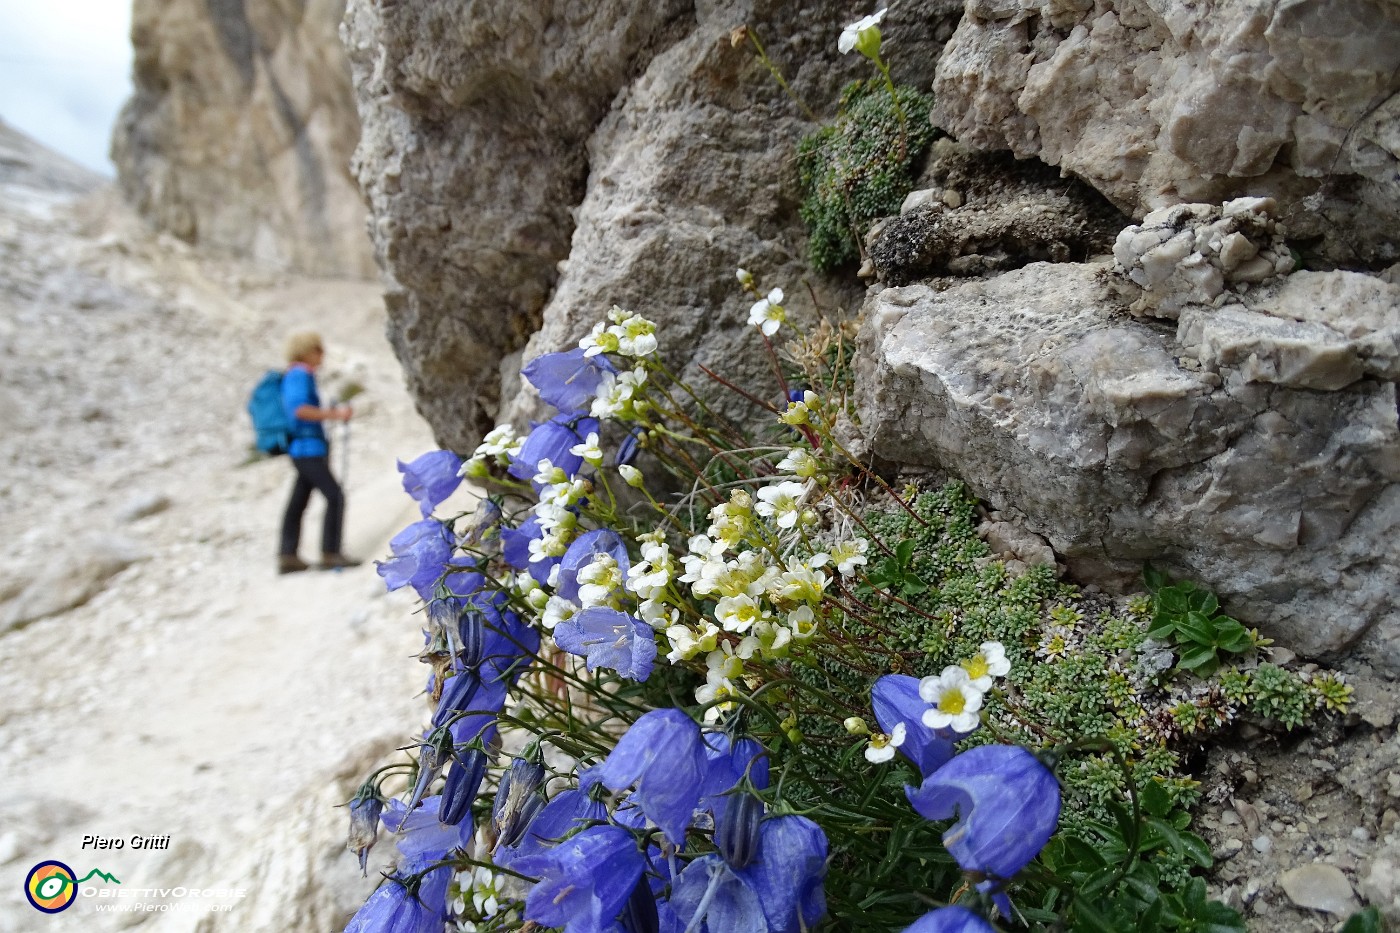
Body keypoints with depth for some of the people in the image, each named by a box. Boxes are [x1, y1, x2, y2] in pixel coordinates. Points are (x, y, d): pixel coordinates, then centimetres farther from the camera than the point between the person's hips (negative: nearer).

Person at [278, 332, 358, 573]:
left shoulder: (293, 376, 19)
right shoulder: (300, 374, -11)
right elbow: (300, 409, -24)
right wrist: (334, 414, -23)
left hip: (305, 450, 10)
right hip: (308, 449, -10)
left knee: (297, 504, 10)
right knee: (335, 497, -11)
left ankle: (287, 556, 13)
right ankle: (330, 554, -11)